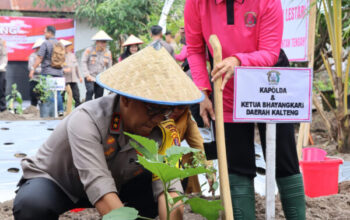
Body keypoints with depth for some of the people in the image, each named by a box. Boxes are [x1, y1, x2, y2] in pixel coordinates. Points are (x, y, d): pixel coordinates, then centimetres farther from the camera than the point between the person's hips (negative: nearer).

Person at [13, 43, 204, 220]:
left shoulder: (158, 129, -20)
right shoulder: (87, 120, -34)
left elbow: (169, 186, -30)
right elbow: (101, 191, -44)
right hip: (52, 183, -4)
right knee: (32, 204, -37)